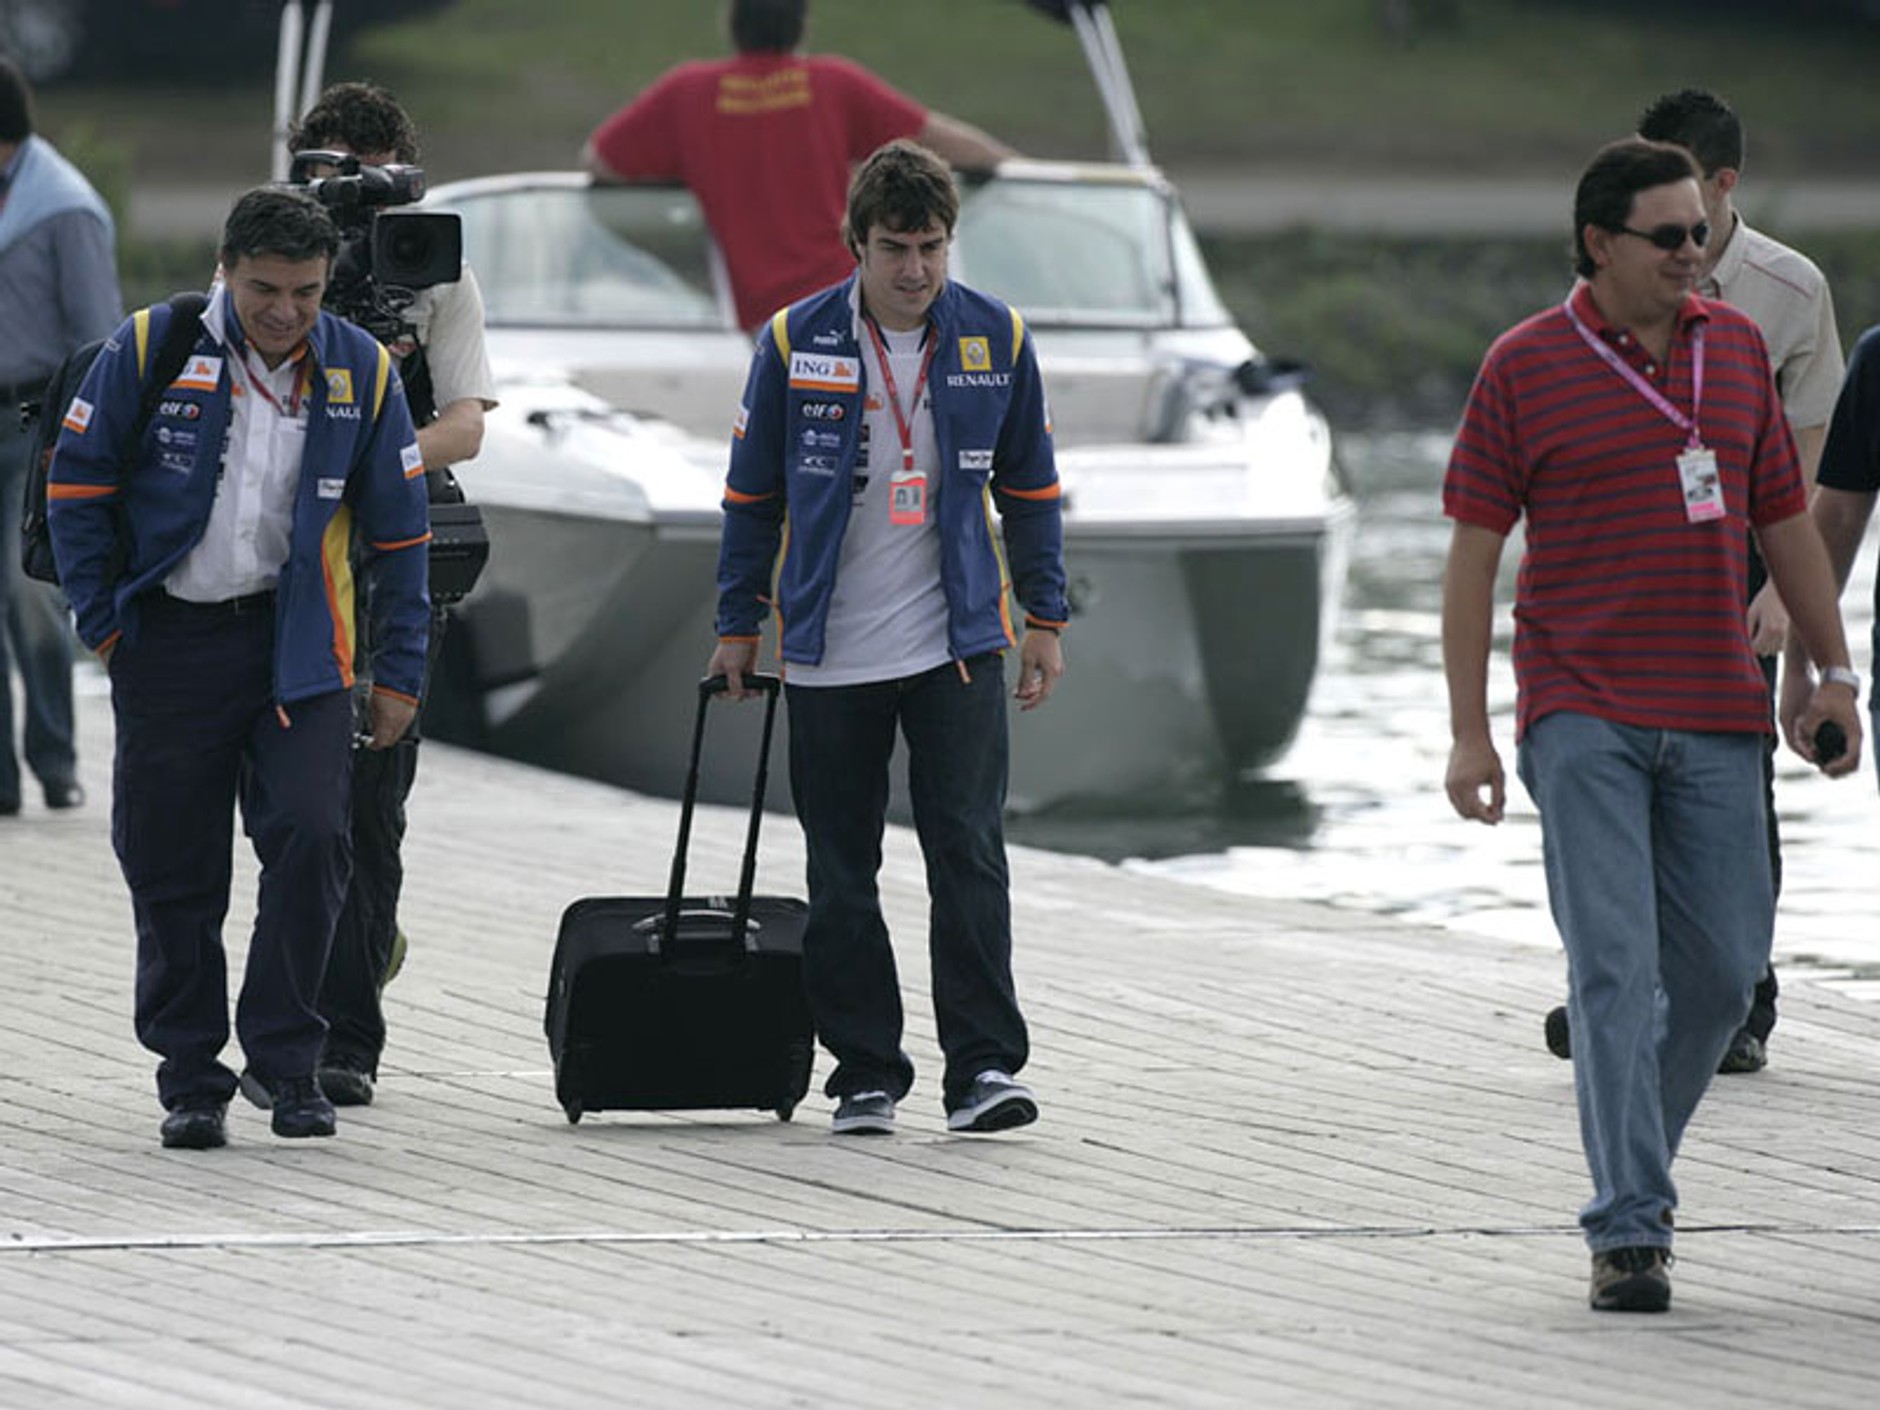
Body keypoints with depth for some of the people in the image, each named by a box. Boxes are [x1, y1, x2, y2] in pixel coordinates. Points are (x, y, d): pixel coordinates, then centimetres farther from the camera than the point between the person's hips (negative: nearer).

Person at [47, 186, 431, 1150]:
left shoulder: (361, 371, 0)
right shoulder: (149, 350, -6)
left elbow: (398, 532, 7)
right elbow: (75, 488, 2)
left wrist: (399, 673, 5)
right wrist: (103, 622, -2)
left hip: (299, 645, 1)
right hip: (170, 645, 0)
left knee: (310, 837, -15)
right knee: (173, 869, 3)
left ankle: (282, 1054, 0)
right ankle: (191, 1078, 16)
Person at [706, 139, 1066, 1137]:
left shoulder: (996, 341, 0)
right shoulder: (795, 342, -4)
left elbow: (1030, 489, 11)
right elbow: (752, 493, 5)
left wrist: (1044, 620, 9)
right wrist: (738, 625, 6)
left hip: (959, 643, 0)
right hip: (829, 653, 0)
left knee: (968, 854, -9)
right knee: (842, 875, 5)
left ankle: (983, 1065, -8)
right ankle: (865, 1074, 13)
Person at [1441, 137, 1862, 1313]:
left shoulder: (1736, 349, 10)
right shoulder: (1527, 367, -2)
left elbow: (1786, 519, 18)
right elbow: (1474, 550, -2)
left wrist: (1835, 672, 12)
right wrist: (1469, 730, -6)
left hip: (1715, 718, 4)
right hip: (1584, 716, -4)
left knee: (1722, 966, 5)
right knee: (1616, 969, -10)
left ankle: (1636, 1159, 28)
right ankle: (1629, 1231, -9)